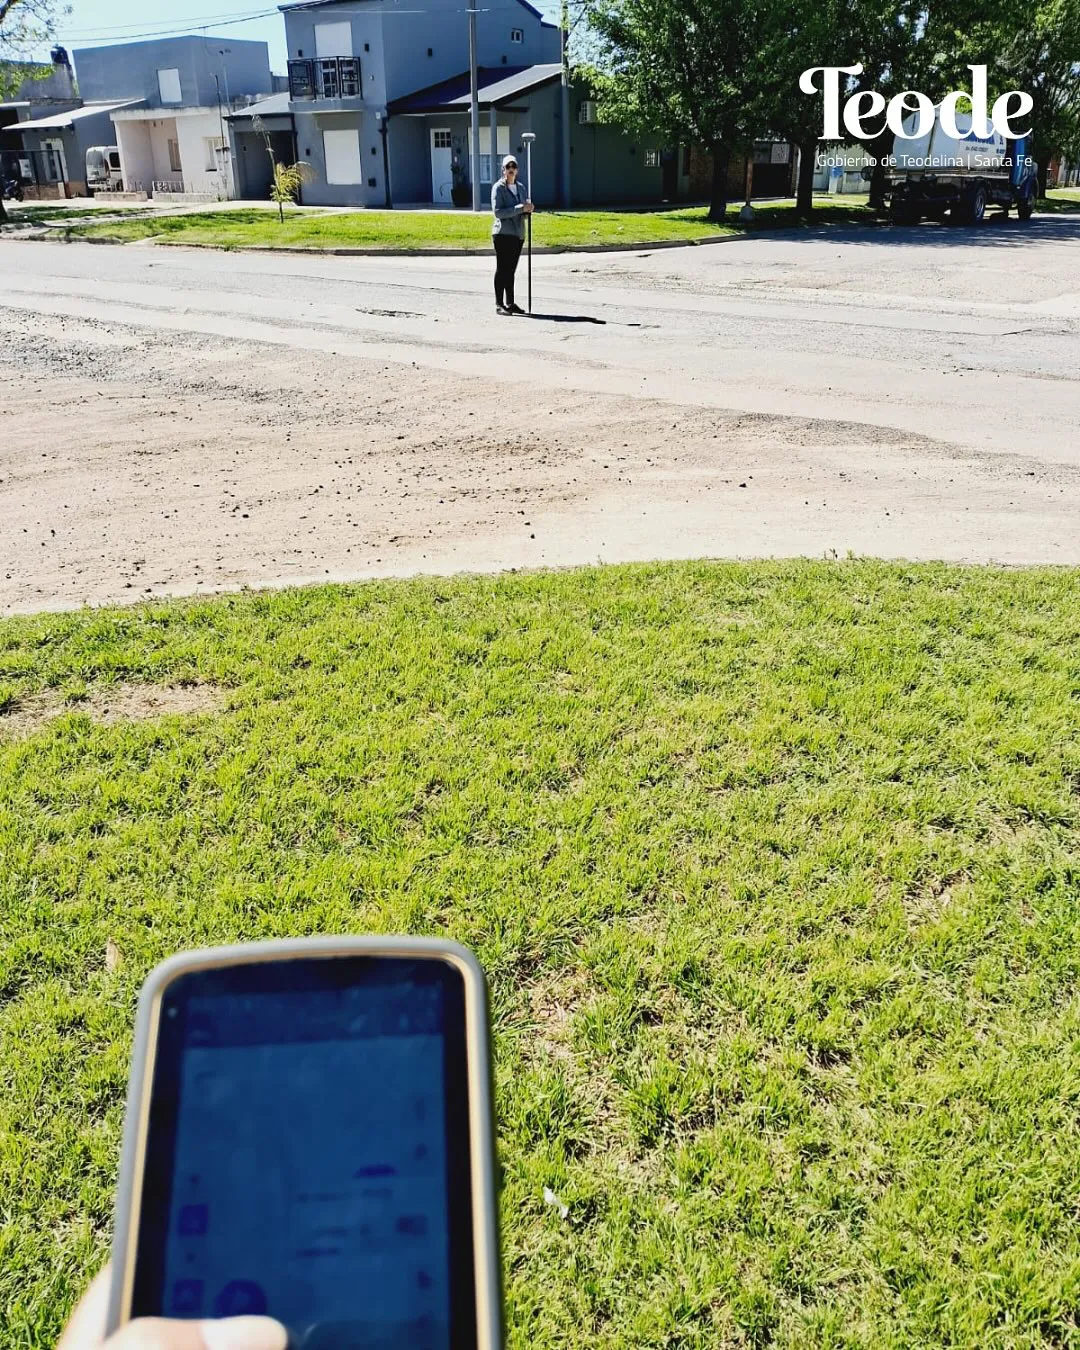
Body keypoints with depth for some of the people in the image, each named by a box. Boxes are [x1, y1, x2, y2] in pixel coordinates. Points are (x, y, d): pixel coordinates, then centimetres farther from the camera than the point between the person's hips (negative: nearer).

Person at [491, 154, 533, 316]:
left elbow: (524, 212, 21)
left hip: (518, 234, 6)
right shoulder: (498, 187, -5)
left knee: (511, 269, 10)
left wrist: (528, 210, -4)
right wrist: (520, 208, -20)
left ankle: (510, 303, 15)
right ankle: (499, 304, -4)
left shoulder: (520, 188, 15)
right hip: (503, 233, -6)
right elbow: (497, 212, -15)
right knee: (502, 269, -6)